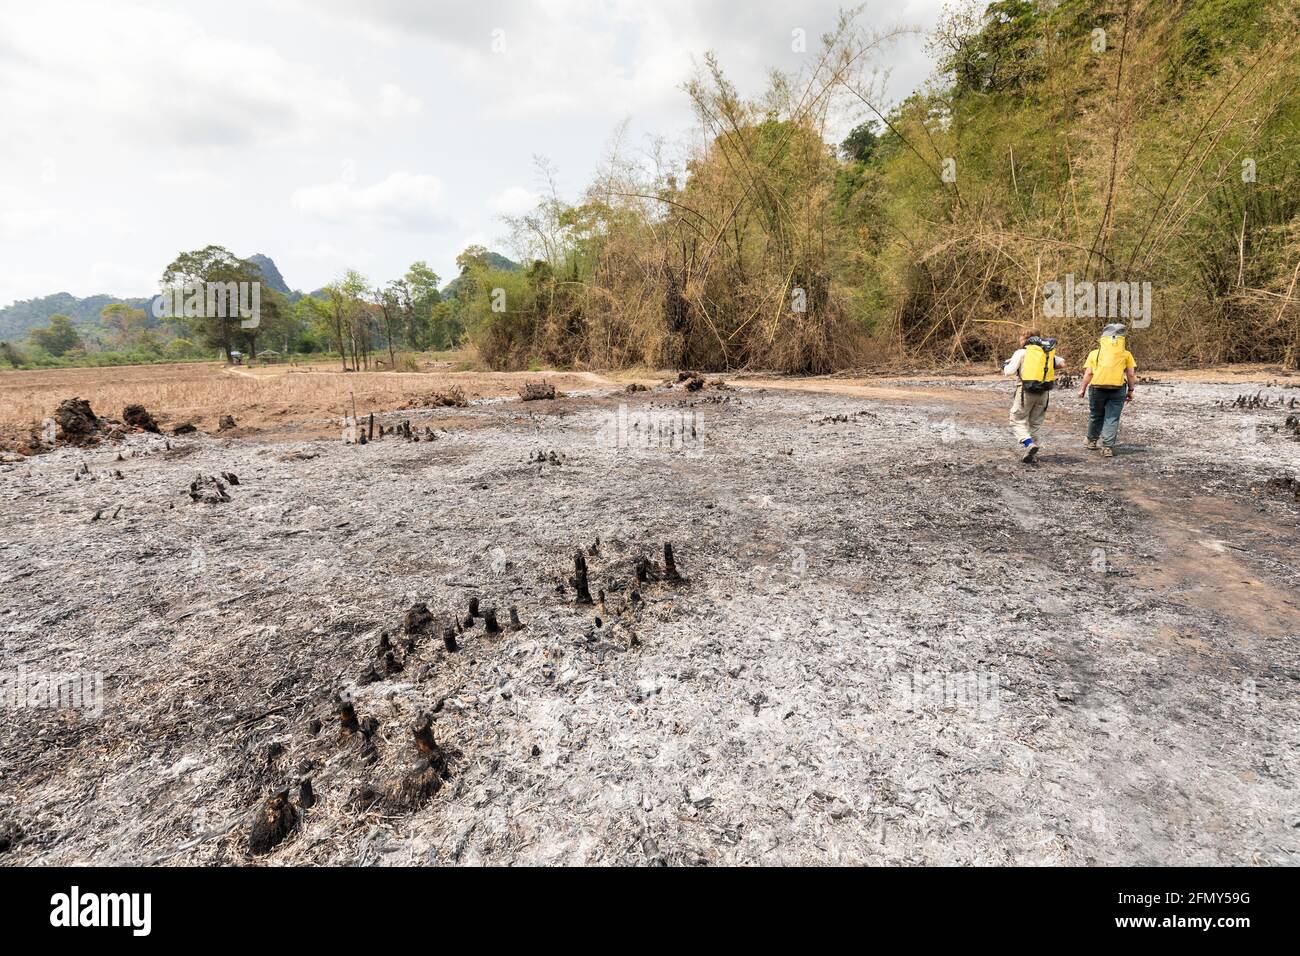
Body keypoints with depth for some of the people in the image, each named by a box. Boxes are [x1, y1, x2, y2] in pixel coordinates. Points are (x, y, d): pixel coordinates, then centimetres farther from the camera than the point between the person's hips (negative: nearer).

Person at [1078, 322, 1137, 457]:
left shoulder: (1094, 353, 9)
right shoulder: (1126, 354, 9)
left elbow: (1088, 373, 2)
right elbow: (1131, 374, 6)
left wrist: (1082, 388, 10)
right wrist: (1130, 391, 15)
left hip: (1097, 387, 1)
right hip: (1118, 389, -1)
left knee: (1095, 415, 18)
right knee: (1112, 418, 2)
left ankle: (1091, 441, 33)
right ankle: (1107, 447, -1)